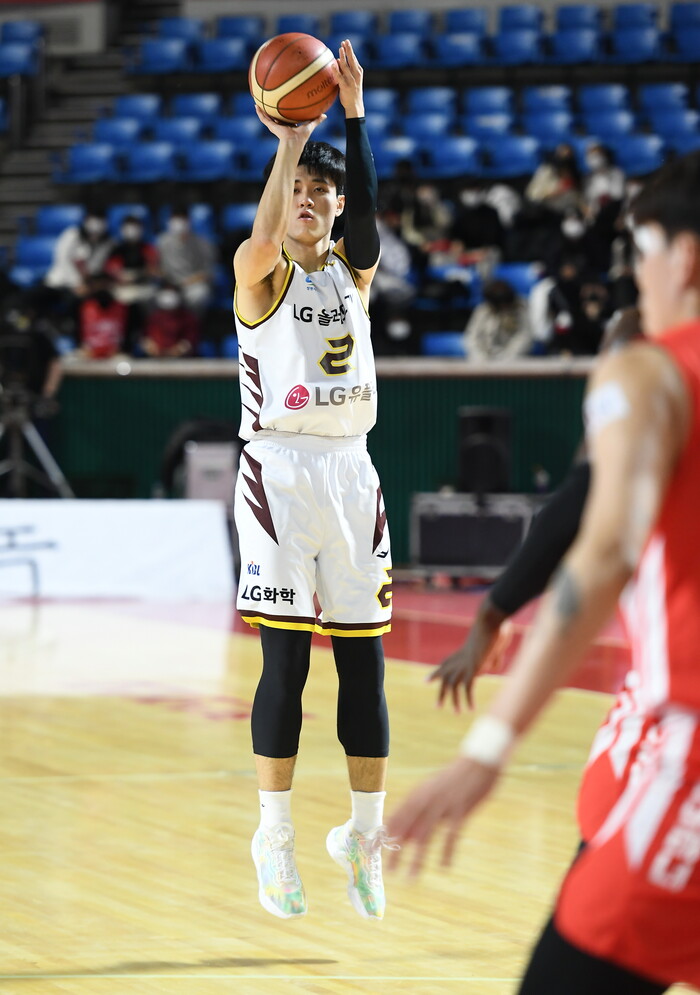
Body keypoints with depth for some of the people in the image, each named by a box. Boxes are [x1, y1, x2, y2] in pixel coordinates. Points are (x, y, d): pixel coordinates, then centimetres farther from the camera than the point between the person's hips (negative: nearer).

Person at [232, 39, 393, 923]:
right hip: (280, 474, -4)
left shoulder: (352, 270, 10)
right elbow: (266, 235, -24)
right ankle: (275, 841, 2)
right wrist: (290, 139, -24)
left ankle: (364, 836, 11)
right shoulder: (260, 273, 0)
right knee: (285, 660, -5)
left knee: (364, 661, 3)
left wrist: (353, 115, -20)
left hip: (350, 471, 4)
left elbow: (366, 211, -11)